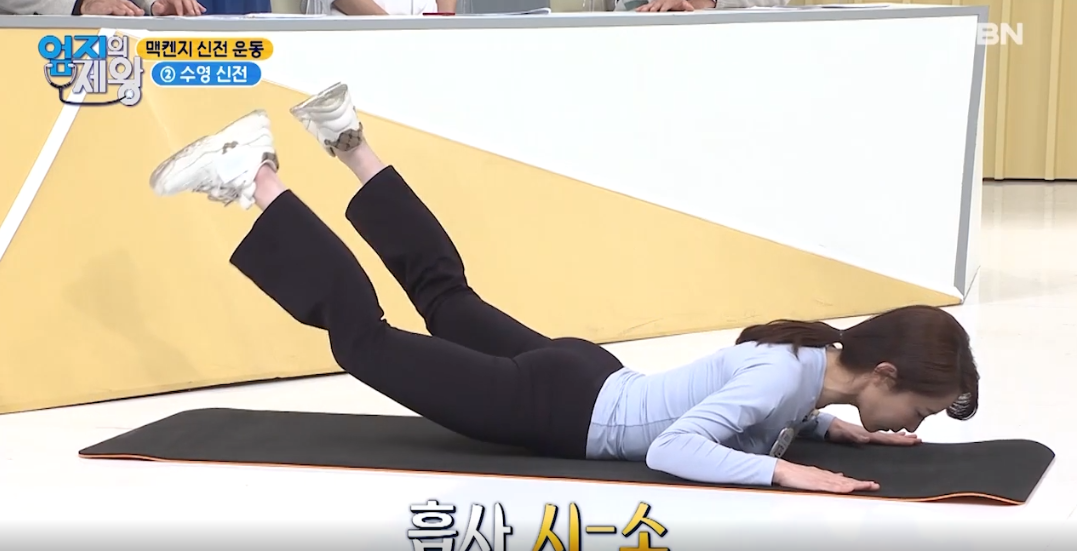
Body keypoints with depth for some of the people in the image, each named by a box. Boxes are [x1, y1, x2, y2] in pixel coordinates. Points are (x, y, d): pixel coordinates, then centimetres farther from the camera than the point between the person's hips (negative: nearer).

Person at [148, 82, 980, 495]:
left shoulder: (811, 357, 0)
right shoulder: (787, 374, -28)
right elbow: (673, 451, -38)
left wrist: (840, 429, 7)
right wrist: (784, 471, -42)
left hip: (585, 380, 8)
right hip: (556, 409, -8)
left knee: (448, 301, 27)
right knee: (364, 335, 1)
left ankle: (349, 142, 34)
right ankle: (253, 178, 6)